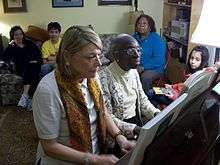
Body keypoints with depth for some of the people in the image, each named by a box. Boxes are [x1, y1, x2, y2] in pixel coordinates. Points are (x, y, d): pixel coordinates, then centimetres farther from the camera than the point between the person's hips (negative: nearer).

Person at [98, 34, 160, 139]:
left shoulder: (134, 72, 6)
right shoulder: (104, 77, -19)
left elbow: (142, 99, 13)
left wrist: (158, 115, -4)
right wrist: (134, 129, -27)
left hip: (138, 121, 7)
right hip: (118, 134, -7)